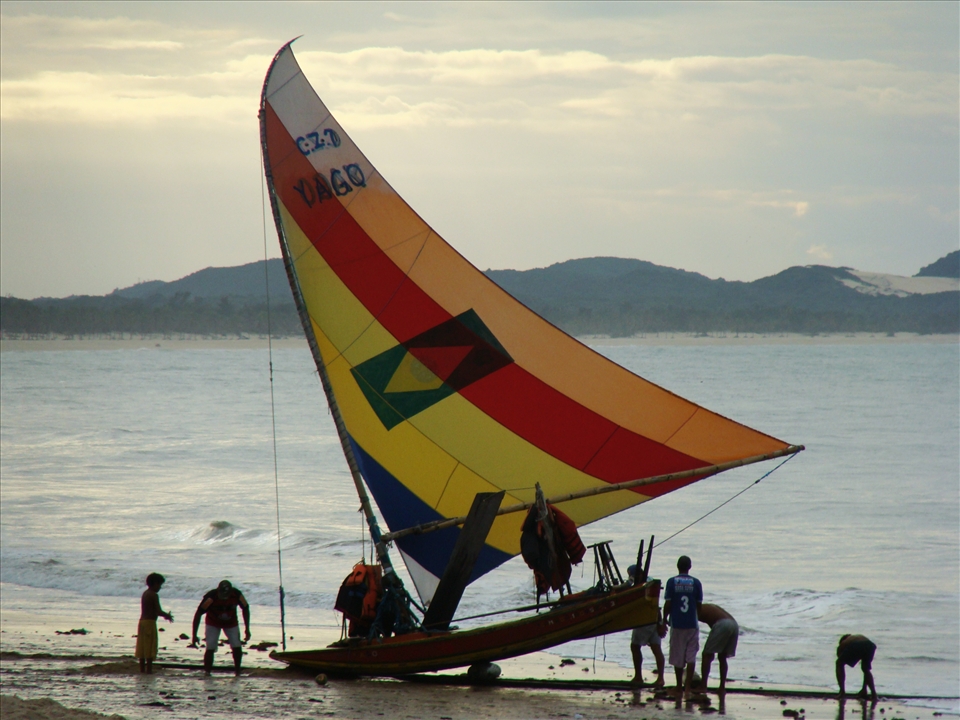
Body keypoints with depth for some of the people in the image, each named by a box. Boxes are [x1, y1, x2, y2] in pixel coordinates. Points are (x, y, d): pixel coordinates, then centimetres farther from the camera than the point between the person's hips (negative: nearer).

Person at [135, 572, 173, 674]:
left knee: (142, 649, 10)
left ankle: (142, 670, 12)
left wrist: (165, 615, 20)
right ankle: (149, 670, -8)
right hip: (150, 622, -8)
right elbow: (158, 611, -16)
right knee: (150, 650, -6)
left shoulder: (145, 594, 14)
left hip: (142, 621, 8)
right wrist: (167, 615, 2)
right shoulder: (154, 595, -12)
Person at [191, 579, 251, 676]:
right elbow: (198, 614, -28)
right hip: (213, 623, -2)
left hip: (231, 623, 2)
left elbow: (245, 609, -6)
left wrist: (247, 629, -4)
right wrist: (194, 635, -30)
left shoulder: (237, 595, -26)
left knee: (237, 647, -10)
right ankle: (206, 673, -10)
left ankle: (237, 672, 8)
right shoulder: (211, 597, -34)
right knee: (210, 649, -16)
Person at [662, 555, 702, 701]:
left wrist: (665, 619, 11)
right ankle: (688, 688, -7)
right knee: (691, 657, 3)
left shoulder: (672, 582, -4)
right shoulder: (696, 583, -2)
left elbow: (667, 604, -5)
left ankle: (679, 689, 17)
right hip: (692, 624, 0)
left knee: (677, 657, 9)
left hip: (676, 624, 0)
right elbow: (699, 605, 2)